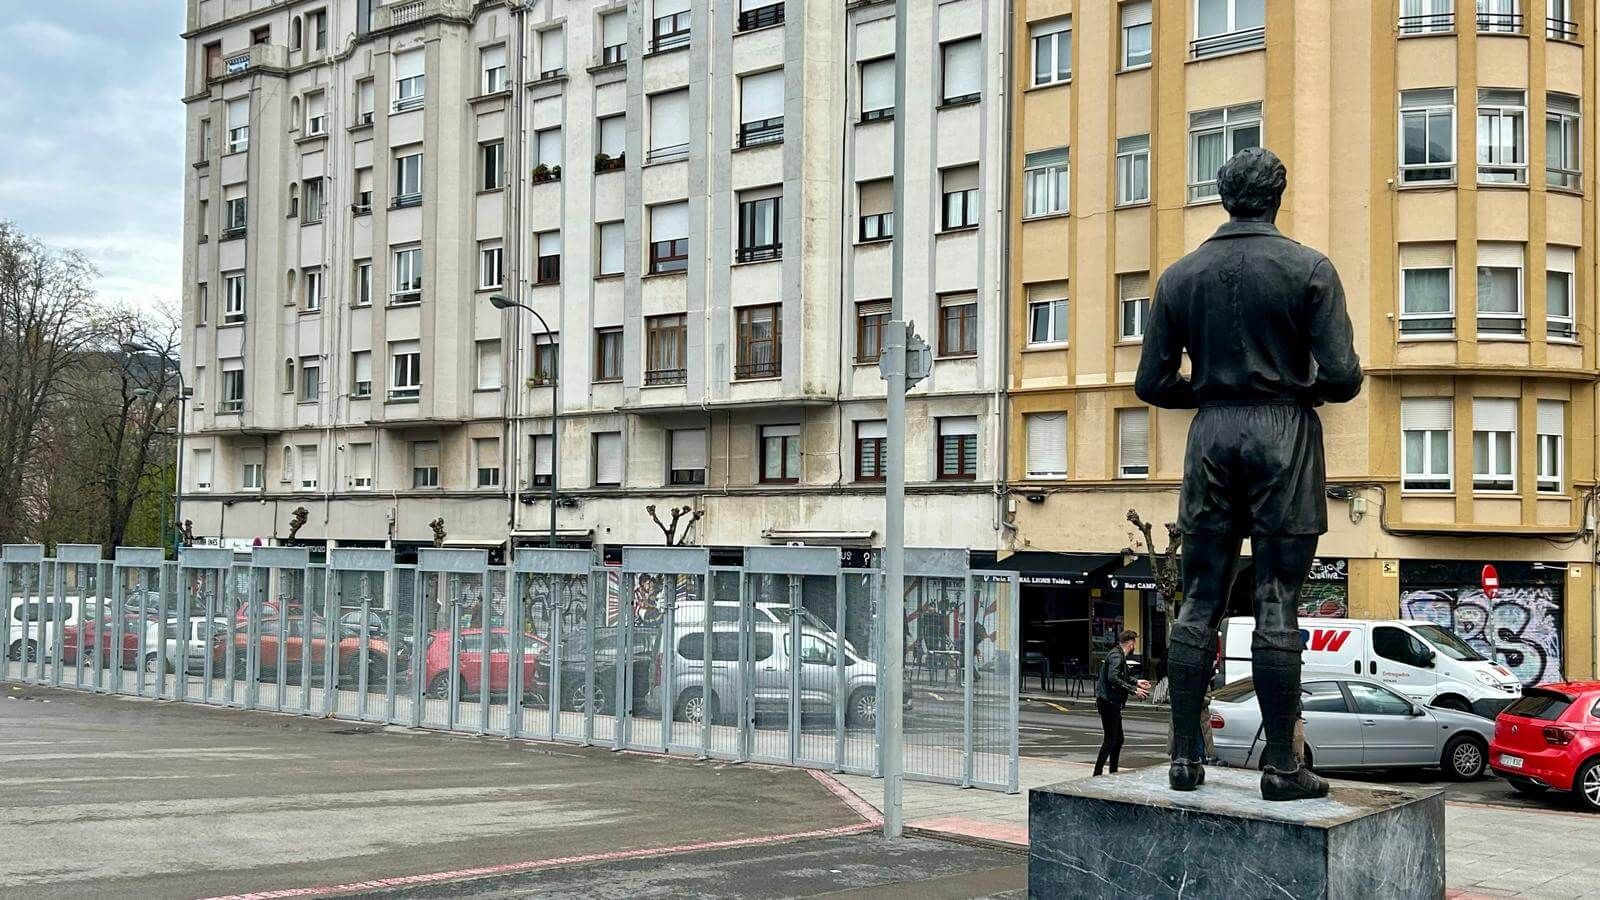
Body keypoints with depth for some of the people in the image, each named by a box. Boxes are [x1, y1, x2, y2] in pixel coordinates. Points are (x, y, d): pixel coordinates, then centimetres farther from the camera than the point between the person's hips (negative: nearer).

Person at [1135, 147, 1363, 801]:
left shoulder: (1180, 275, 6)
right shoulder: (1309, 269, -2)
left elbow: (1152, 383, 5)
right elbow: (1343, 377, -8)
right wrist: (1302, 388, 12)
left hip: (1211, 432, 3)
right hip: (1284, 432, -2)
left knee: (1199, 601, 7)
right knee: (1277, 605, -1)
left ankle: (1185, 757, 7)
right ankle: (1281, 766, 1)